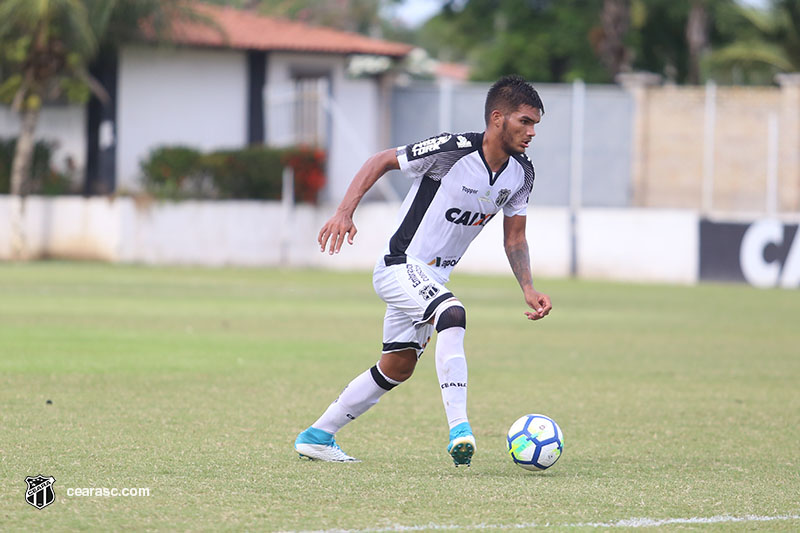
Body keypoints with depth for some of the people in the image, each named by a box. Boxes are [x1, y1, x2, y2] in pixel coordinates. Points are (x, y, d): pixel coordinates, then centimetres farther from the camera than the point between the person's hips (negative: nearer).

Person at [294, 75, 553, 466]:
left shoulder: (521, 174, -2)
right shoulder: (455, 149, -23)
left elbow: (514, 239, 10)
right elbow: (381, 161, -13)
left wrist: (528, 290, -4)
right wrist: (345, 212, -21)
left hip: (433, 278, 9)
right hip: (399, 267, -9)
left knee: (397, 368, 15)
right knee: (452, 314, -34)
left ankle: (316, 437, 29)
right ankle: (459, 428, -37)